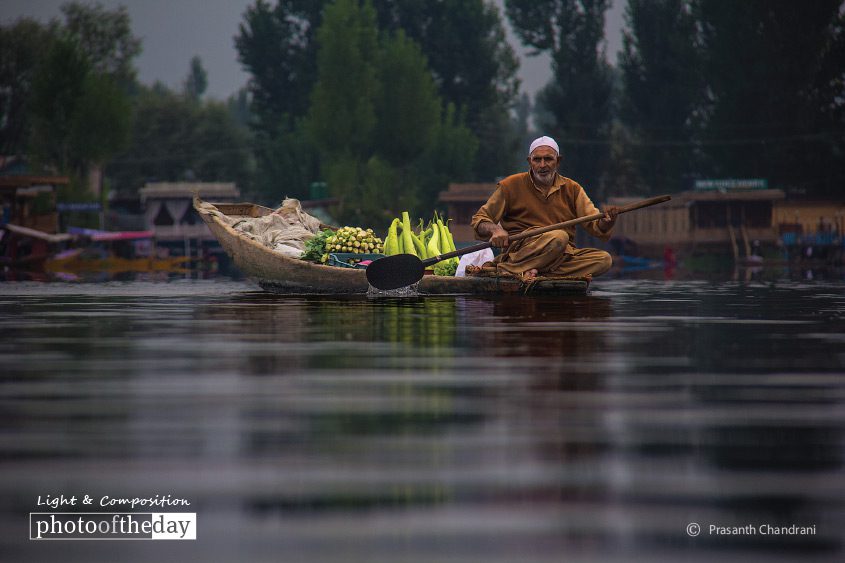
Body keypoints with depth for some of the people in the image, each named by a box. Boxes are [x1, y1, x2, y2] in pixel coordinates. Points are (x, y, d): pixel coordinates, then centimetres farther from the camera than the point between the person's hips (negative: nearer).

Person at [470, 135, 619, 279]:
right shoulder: (511, 185, 6)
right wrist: (495, 230, -18)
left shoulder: (572, 189, 14)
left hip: (564, 255, 5)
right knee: (558, 237, -34)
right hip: (519, 251, -5)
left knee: (604, 259, -22)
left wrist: (606, 221, -19)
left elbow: (594, 225, 5)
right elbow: (479, 220, 6)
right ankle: (507, 269, -30)